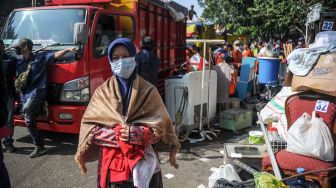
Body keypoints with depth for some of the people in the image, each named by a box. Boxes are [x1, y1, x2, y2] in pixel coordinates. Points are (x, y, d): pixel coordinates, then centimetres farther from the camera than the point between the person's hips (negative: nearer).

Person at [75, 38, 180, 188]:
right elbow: (90, 127, 0)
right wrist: (116, 134, -13)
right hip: (111, 162, 1)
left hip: (143, 161, 0)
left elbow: (160, 126, -3)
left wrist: (135, 133, -16)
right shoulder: (102, 92, 3)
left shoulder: (148, 91, -1)